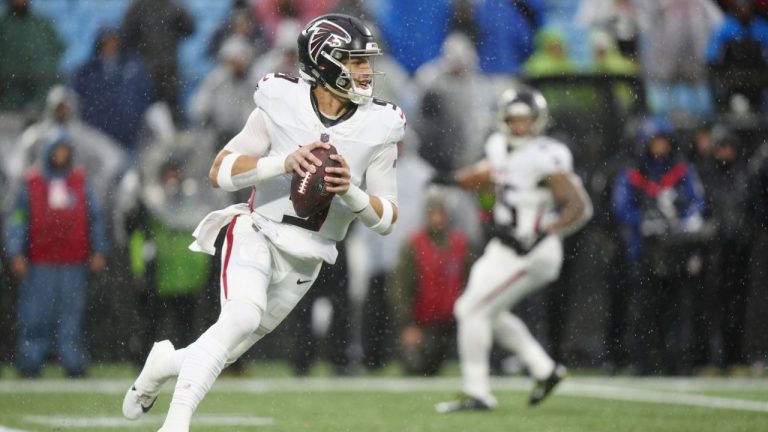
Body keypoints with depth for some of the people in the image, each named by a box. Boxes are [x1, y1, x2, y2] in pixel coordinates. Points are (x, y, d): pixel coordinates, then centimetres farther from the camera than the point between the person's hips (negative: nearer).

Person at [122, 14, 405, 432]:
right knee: (242, 316, -31)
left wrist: (350, 191, -23)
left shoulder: (379, 128, -5)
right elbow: (219, 173, -12)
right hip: (257, 235, -4)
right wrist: (284, 162, -27)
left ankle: (166, 362, 41)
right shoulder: (281, 104, -10)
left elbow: (387, 218, -2)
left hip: (305, 261, 4)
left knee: (226, 351, 9)